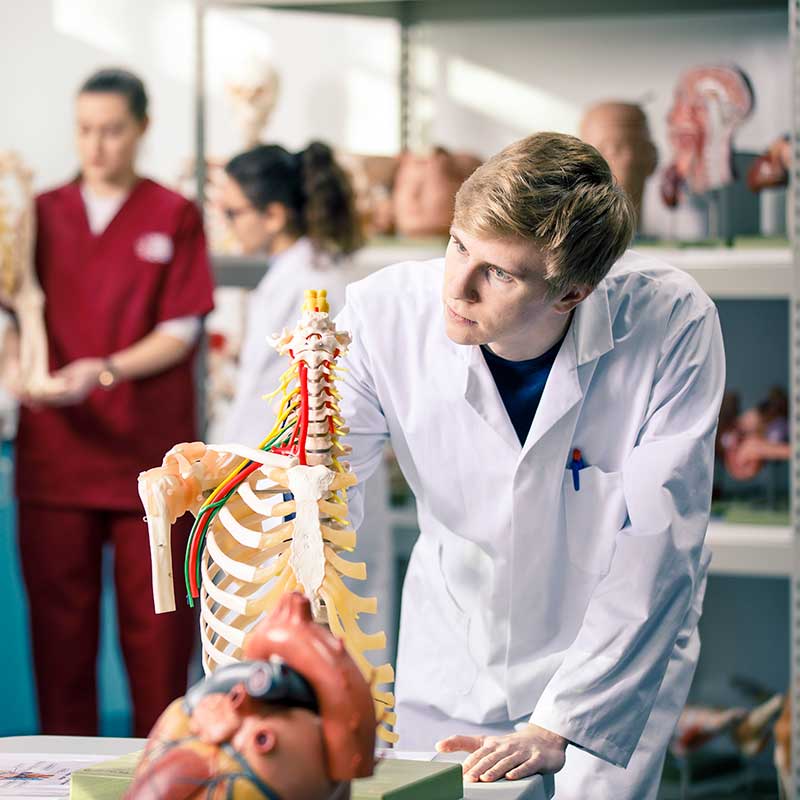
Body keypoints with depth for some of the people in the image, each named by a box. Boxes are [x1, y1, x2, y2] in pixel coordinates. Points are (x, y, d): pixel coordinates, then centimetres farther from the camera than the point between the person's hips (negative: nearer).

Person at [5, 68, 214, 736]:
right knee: (58, 613, 3)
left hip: (147, 449, -2)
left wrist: (107, 370, -17)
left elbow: (181, 331, -2)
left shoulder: (174, 217, 3)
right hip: (55, 448, 2)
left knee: (155, 620, 1)